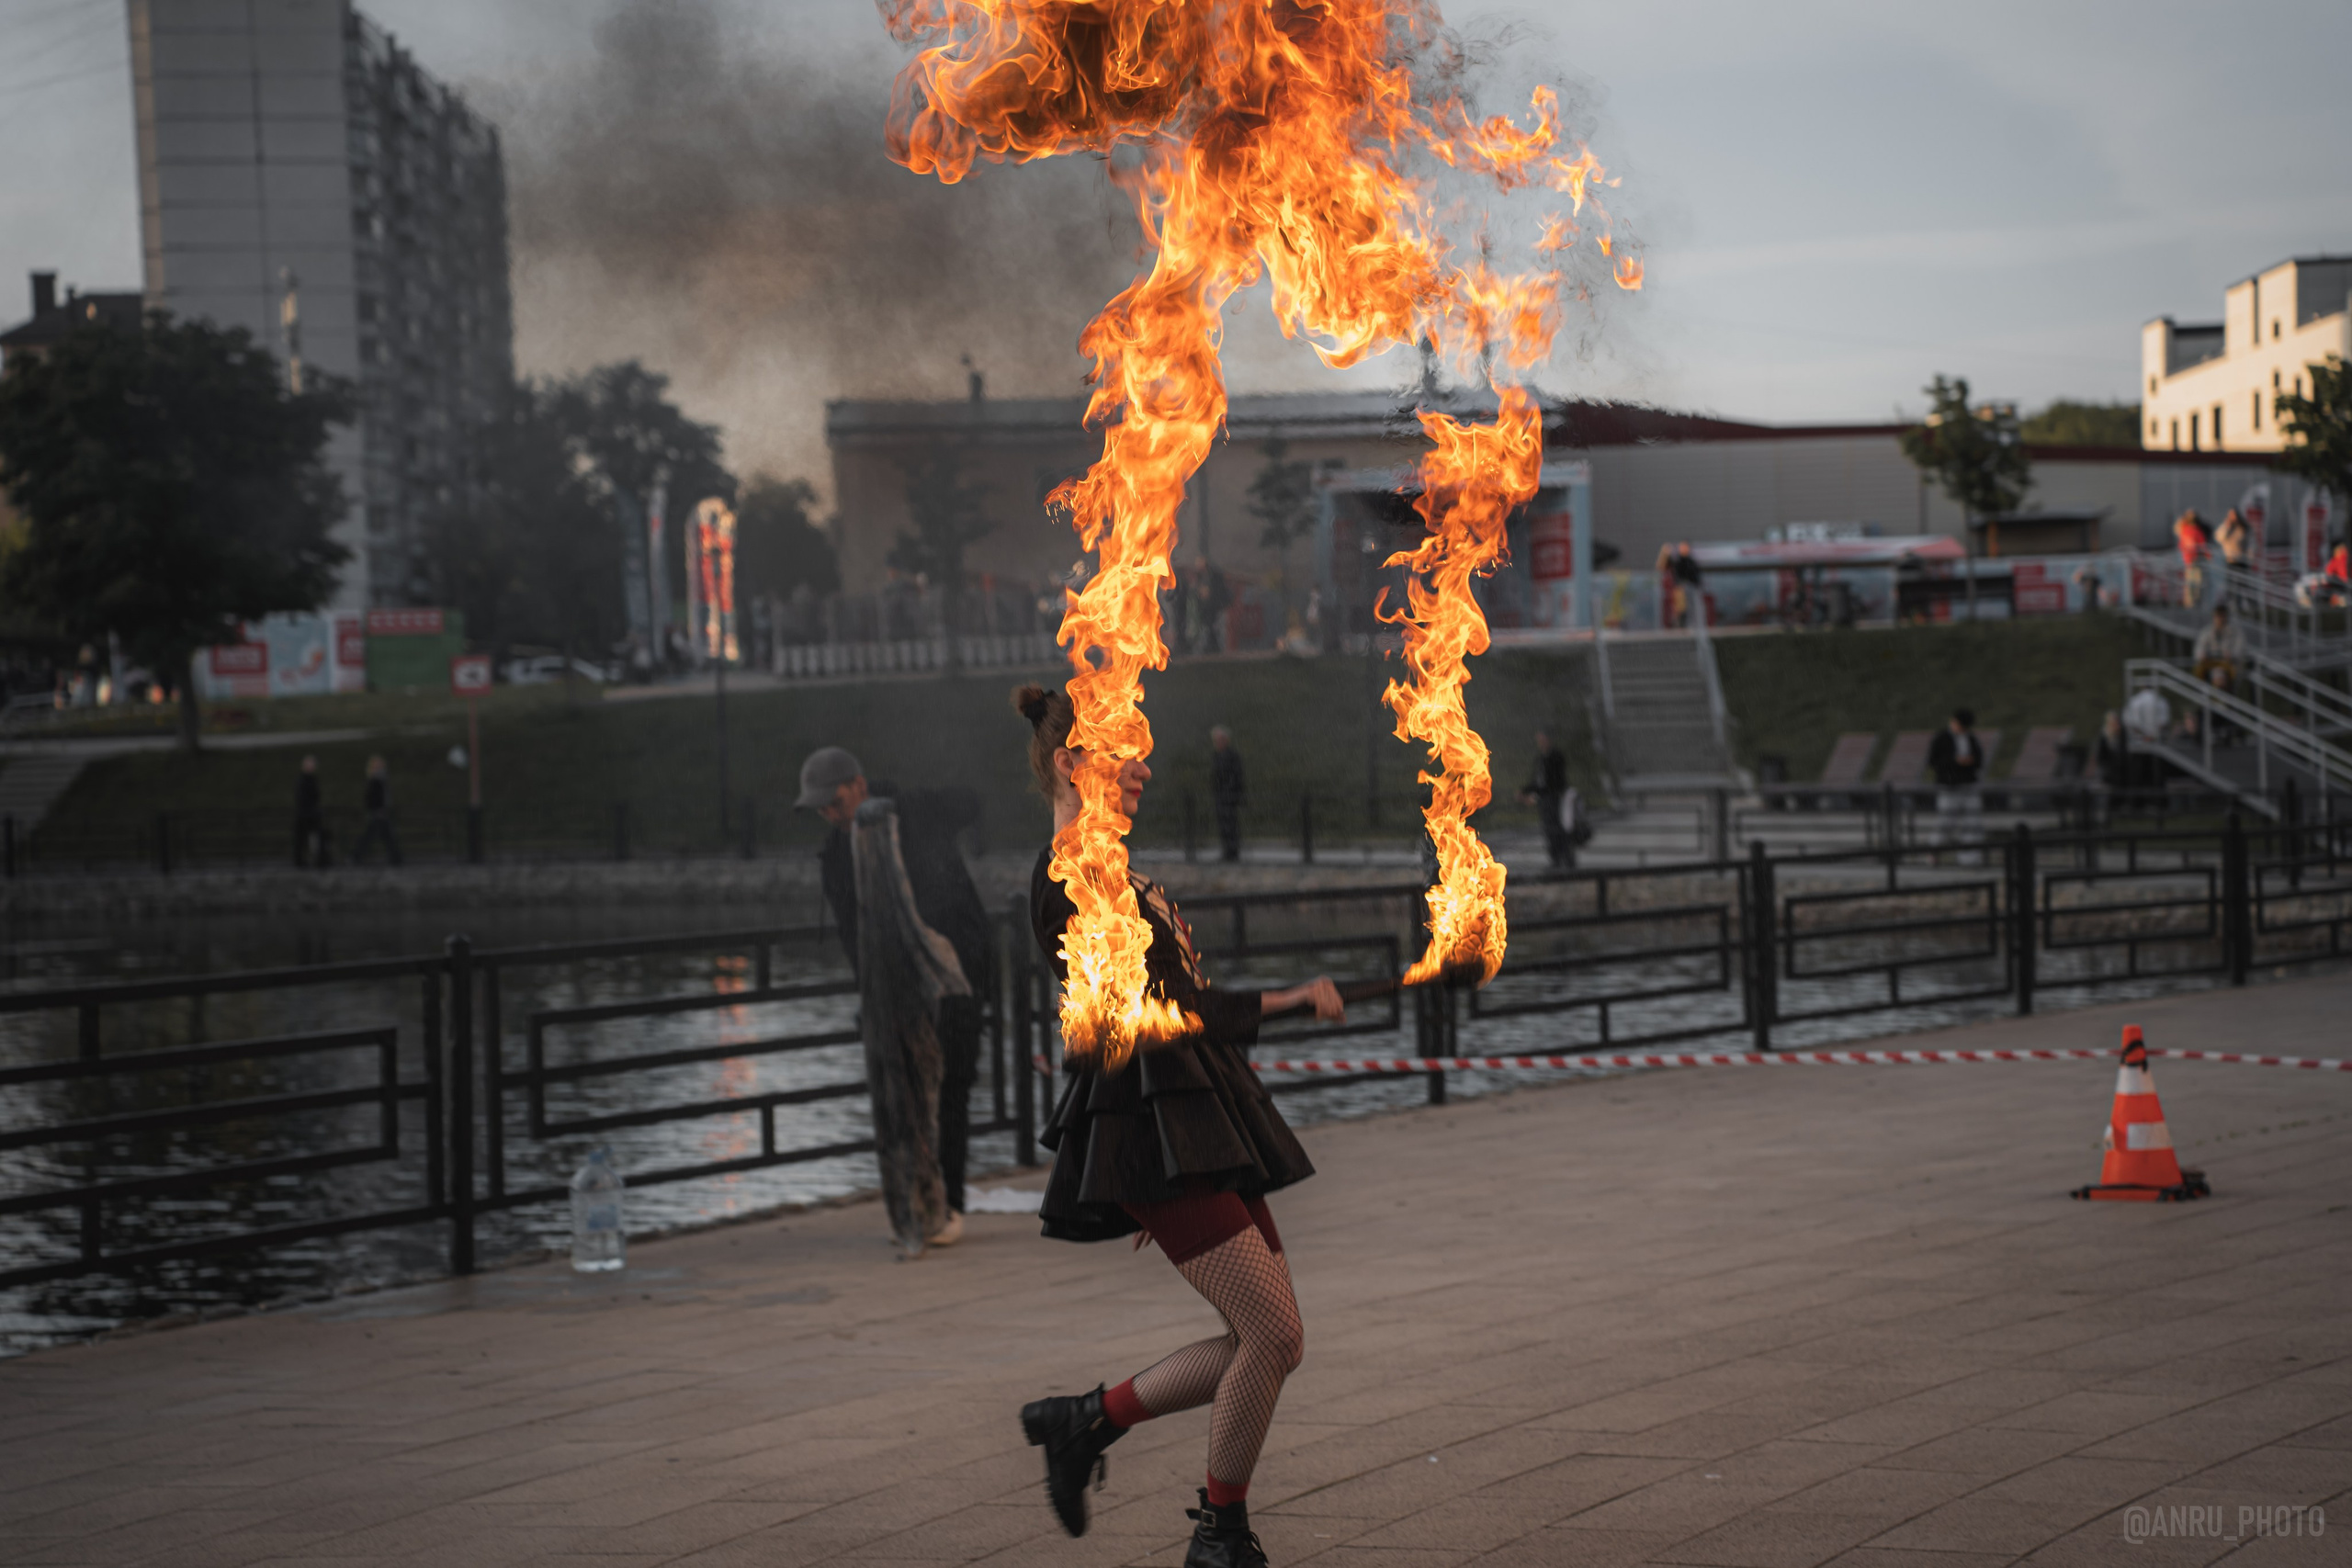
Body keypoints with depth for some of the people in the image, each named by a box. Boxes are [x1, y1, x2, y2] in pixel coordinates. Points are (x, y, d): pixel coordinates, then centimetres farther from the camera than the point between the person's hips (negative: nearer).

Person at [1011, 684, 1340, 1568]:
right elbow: (1154, 1012, -20)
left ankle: (1084, 1422, 18)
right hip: (1147, 1127, -10)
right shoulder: (1066, 876, -12)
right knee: (1271, 1333, -12)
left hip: (1196, 1123, 10)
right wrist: (1284, 1004, -23)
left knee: (1273, 1344, 6)